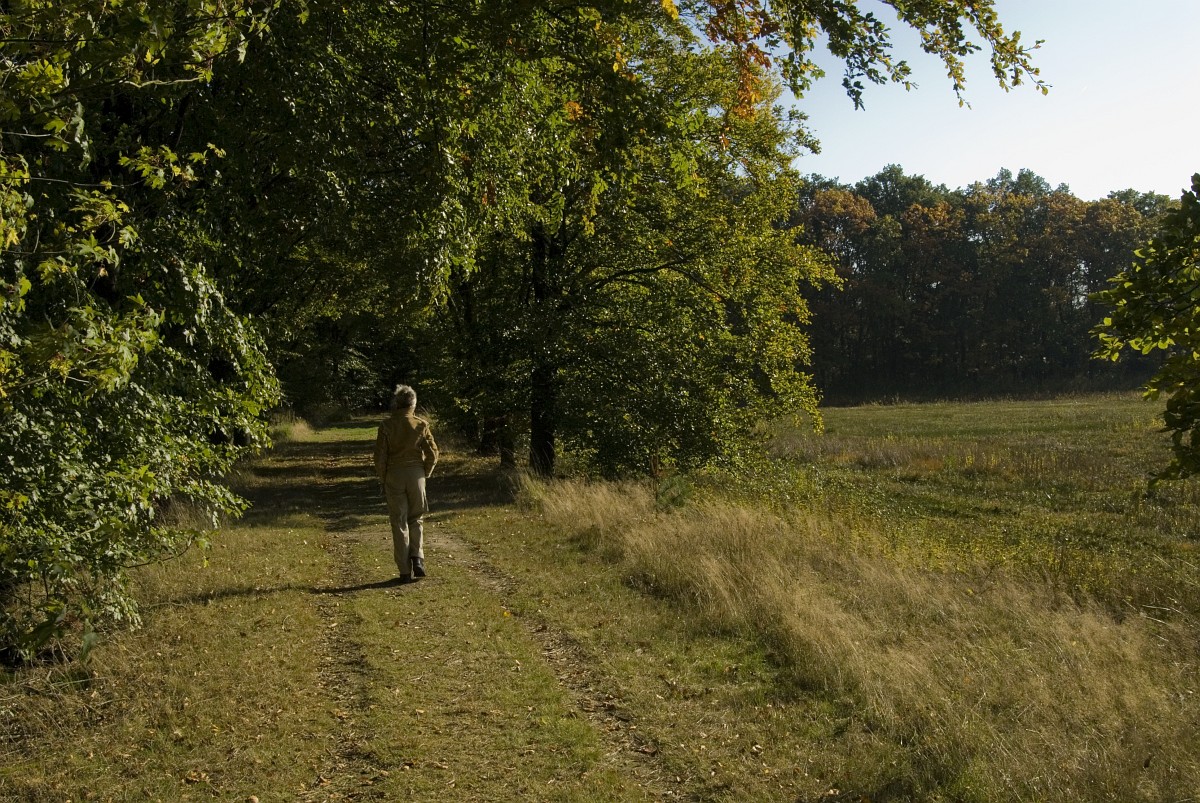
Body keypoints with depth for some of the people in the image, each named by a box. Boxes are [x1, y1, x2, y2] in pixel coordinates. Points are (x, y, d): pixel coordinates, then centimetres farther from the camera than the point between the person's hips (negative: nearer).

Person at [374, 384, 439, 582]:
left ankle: (405, 571, 6)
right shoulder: (421, 425, -4)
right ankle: (417, 558, -1)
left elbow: (380, 456, -5)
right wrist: (425, 474, 11)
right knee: (415, 519, 17)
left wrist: (382, 480, 7)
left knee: (399, 523, 6)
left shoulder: (387, 426, -6)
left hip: (394, 476, -1)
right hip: (416, 475, 1)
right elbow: (432, 453, -4)